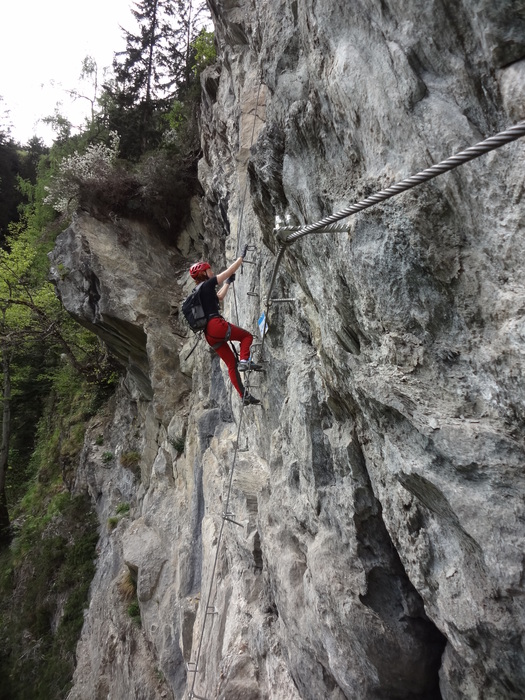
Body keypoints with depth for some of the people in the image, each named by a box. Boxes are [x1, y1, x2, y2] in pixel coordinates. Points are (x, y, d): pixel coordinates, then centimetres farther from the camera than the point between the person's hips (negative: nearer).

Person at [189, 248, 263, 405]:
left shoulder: (199, 292, 23)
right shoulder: (207, 284, 0)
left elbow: (219, 297, 39)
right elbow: (231, 270, 2)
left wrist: (228, 283, 45)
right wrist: (242, 256, 12)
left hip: (209, 334, 8)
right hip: (217, 325, -8)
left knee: (231, 364, 7)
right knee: (247, 336, 11)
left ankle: (243, 396, 3)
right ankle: (244, 361, -12)